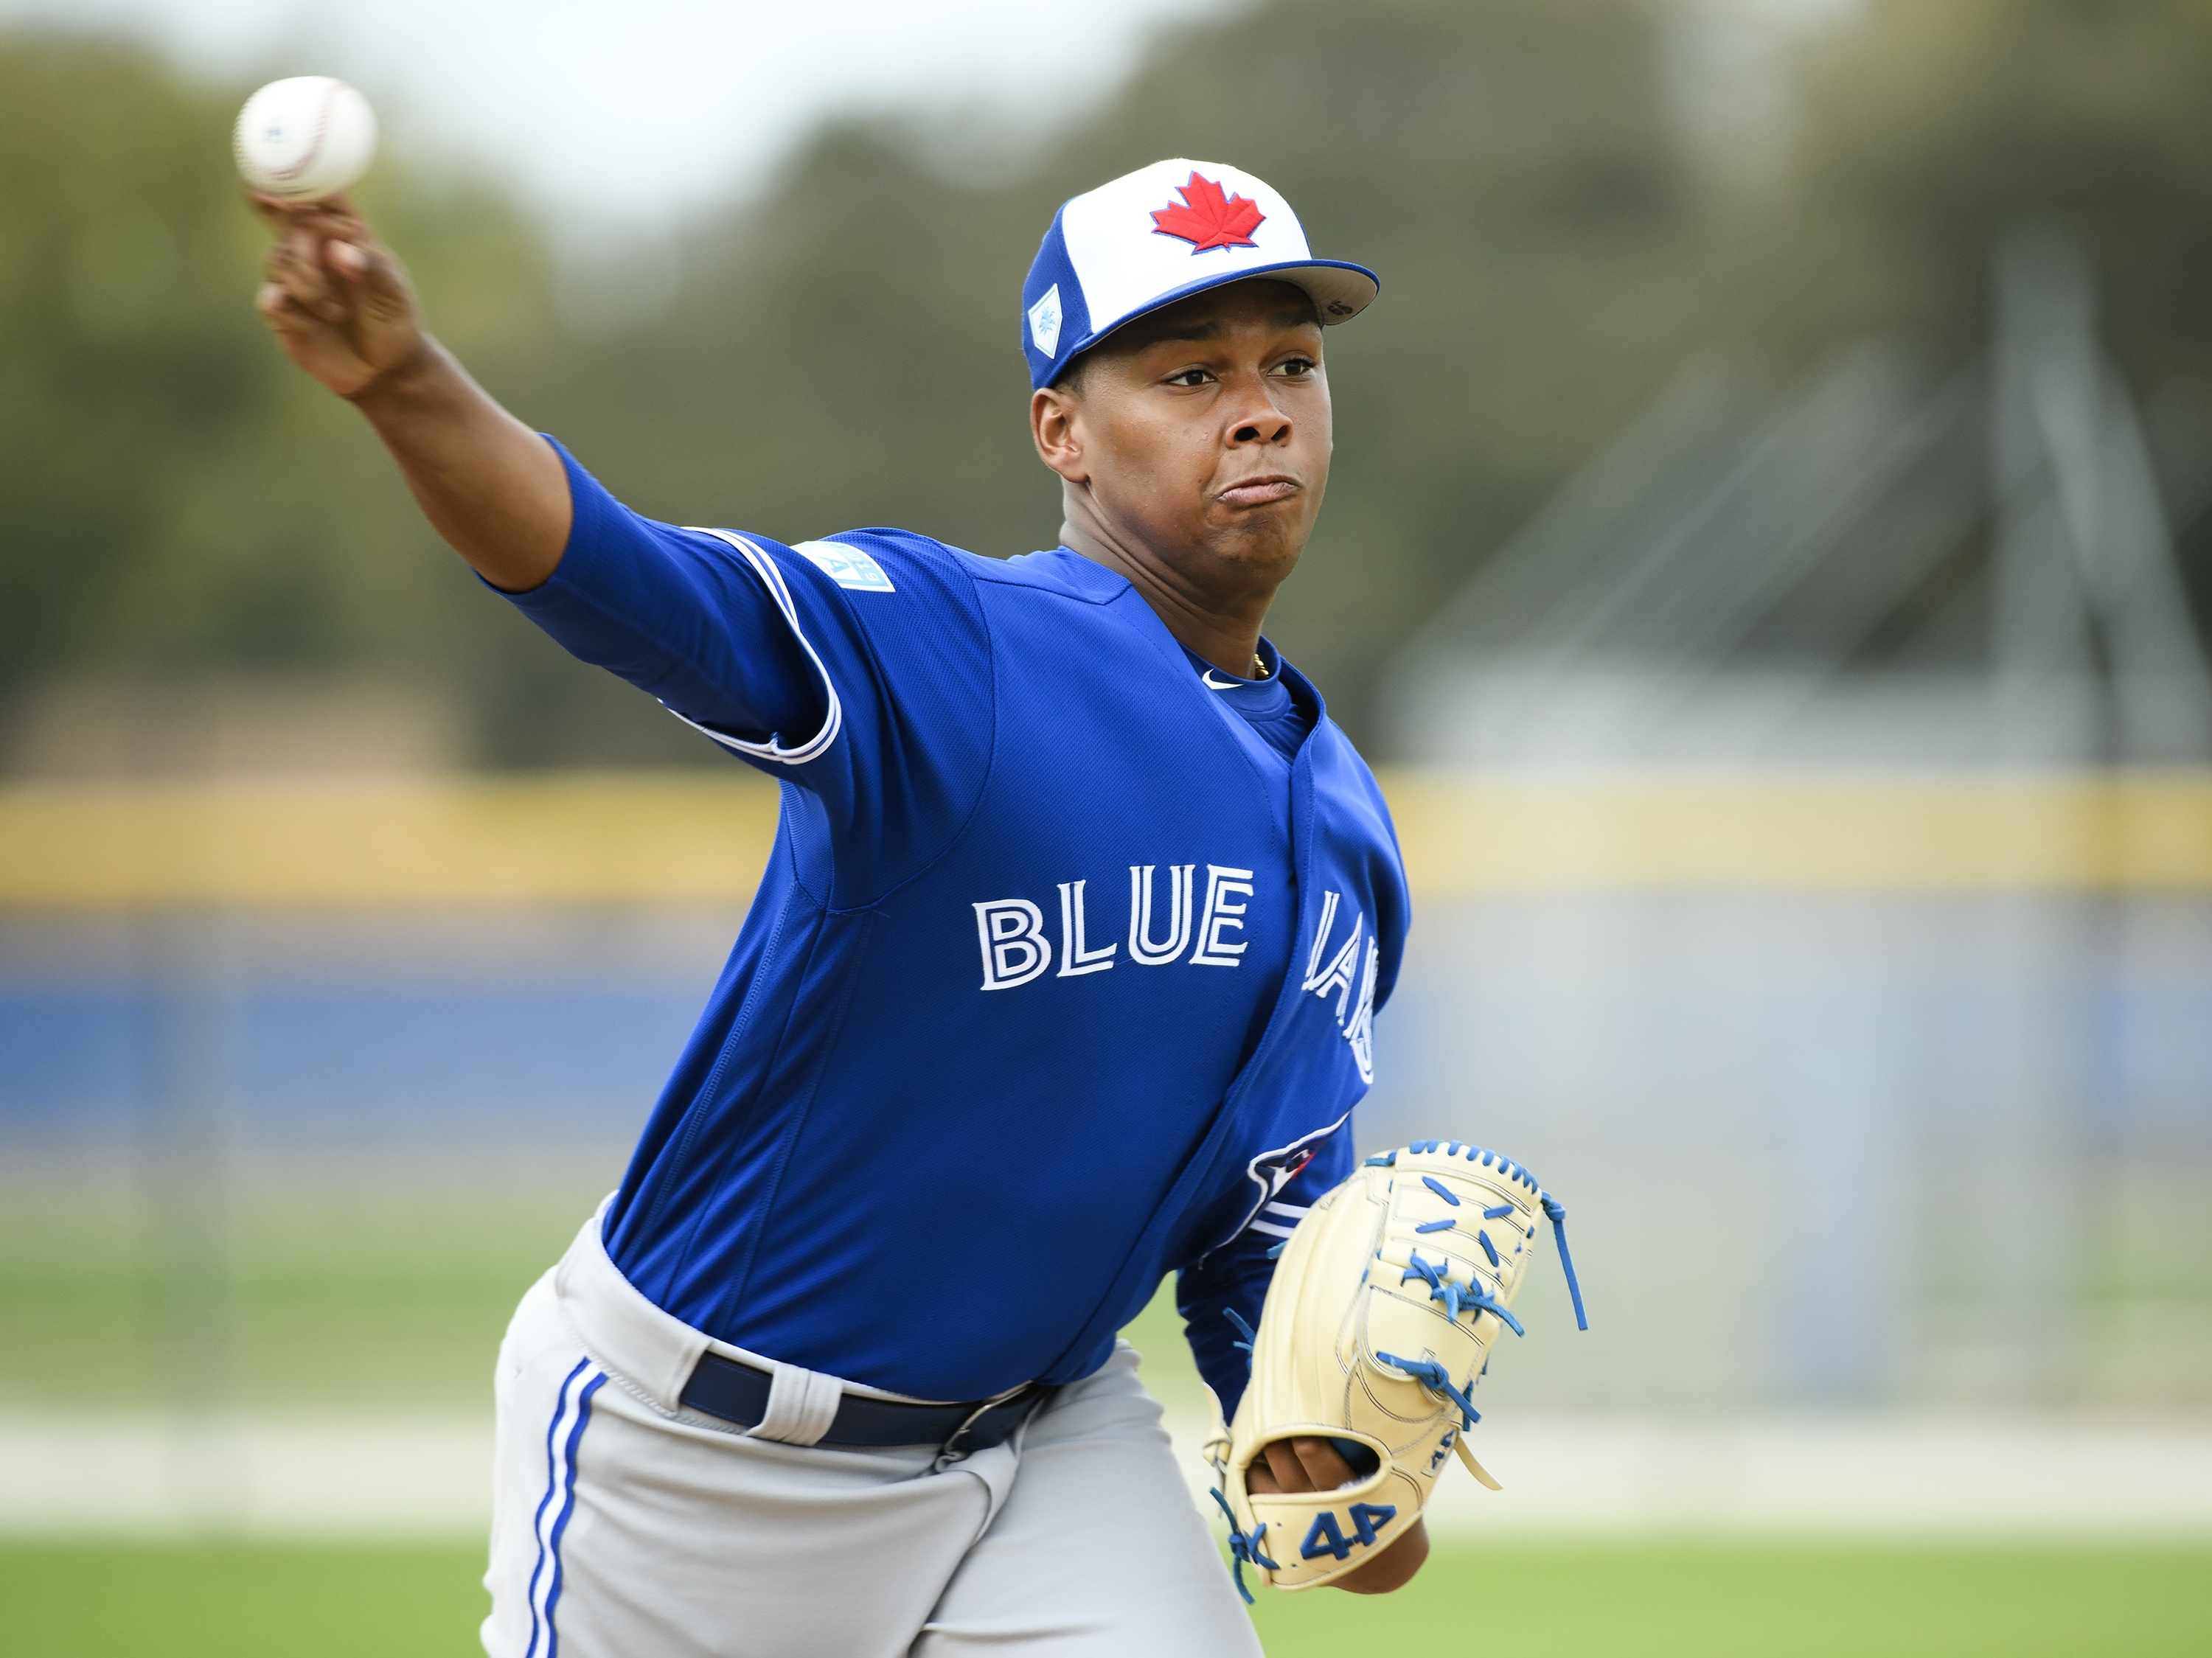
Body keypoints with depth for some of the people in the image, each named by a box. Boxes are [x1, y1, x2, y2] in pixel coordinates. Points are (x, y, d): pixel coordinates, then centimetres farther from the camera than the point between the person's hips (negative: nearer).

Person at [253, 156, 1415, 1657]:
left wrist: (1306, 1426, -7)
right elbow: (621, 577, -37)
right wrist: (406, 384, -56)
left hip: (1051, 1435, 5)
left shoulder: (1344, 839, 3)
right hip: (702, 1456, -5)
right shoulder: (948, 654, -19)